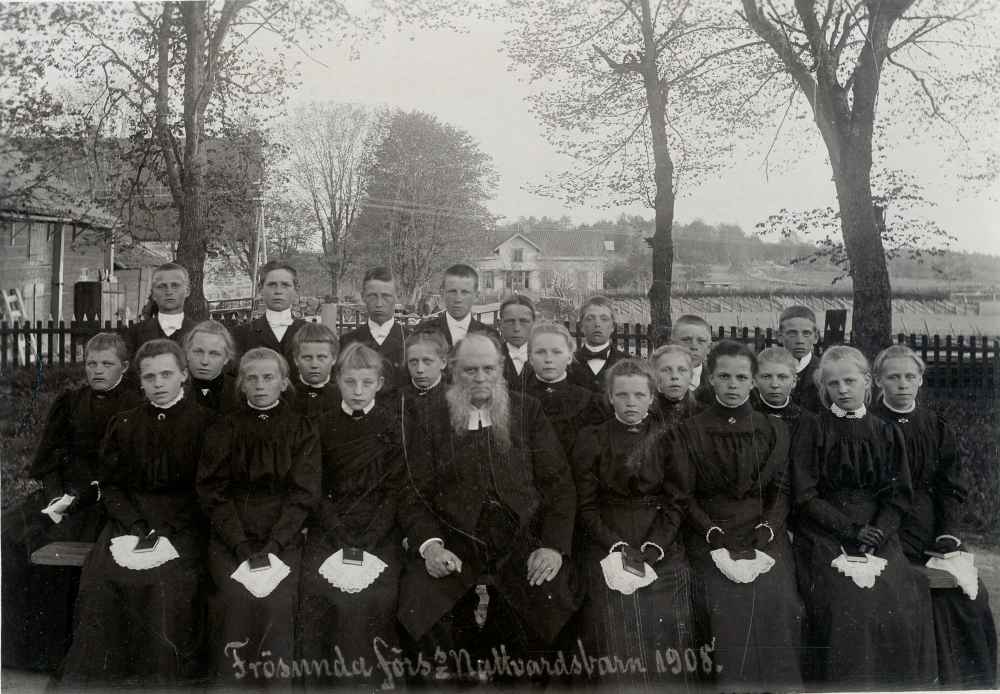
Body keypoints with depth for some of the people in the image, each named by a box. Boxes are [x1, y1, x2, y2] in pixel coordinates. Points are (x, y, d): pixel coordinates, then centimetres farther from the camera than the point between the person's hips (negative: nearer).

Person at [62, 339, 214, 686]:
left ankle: (168, 680, -9)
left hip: (183, 521, -3)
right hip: (130, 519, 3)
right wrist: (133, 531, -7)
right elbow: (111, 485, 11)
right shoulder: (123, 424, 17)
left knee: (169, 582, -25)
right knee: (98, 578, -20)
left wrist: (166, 533, -13)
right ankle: (93, 680, -5)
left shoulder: (206, 422, 5)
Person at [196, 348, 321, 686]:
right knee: (236, 595, -23)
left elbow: (303, 494, 2)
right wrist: (241, 545, -10)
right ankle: (229, 681, -6)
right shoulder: (224, 429, 10)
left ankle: (272, 681, -5)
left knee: (277, 599, -23)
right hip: (231, 534, 1)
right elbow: (213, 491, 3)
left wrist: (272, 546, -10)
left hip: (283, 536, 0)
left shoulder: (302, 429, 8)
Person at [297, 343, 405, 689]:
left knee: (369, 607, -15)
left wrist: (366, 545, -12)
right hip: (328, 533, 1)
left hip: (378, 536, -1)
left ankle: (369, 679, 4)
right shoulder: (323, 424, 8)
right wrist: (342, 543, -9)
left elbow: (395, 490, -1)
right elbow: (316, 490, 3)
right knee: (317, 600, -13)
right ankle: (318, 681, 6)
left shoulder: (392, 427, 5)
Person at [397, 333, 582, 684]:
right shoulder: (432, 420, 10)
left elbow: (559, 482, 8)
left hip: (523, 539, 1)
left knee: (556, 599, -25)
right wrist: (430, 544, -12)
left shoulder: (527, 412, 12)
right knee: (418, 600, -27)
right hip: (455, 540, 0)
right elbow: (415, 495, 6)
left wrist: (554, 545, -7)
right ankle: (461, 669, 1)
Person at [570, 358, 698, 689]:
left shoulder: (667, 438, 5)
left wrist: (650, 552, -10)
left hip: (662, 555, 1)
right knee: (618, 651, -4)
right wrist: (619, 548, -11)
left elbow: (677, 501, 1)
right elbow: (585, 505, 1)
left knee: (667, 646, -2)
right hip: (607, 552, -1)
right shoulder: (590, 439, 4)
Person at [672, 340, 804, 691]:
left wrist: (762, 542, -8)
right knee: (730, 601, -22)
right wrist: (717, 544, -11)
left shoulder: (773, 429, 14)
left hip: (764, 537, 1)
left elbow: (782, 490, 7)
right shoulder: (688, 431, 8)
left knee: (774, 598, -21)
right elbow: (685, 496, 2)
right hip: (711, 538, -1)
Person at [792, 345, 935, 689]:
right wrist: (851, 529, -13)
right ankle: (844, 684, -5)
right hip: (825, 535, -2)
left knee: (903, 603, -19)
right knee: (848, 603, -24)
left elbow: (900, 494, 8)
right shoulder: (812, 432, 2)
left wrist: (877, 531, -9)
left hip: (877, 534, 3)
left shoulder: (887, 434, 12)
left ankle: (898, 683, 3)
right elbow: (806, 497, -2)